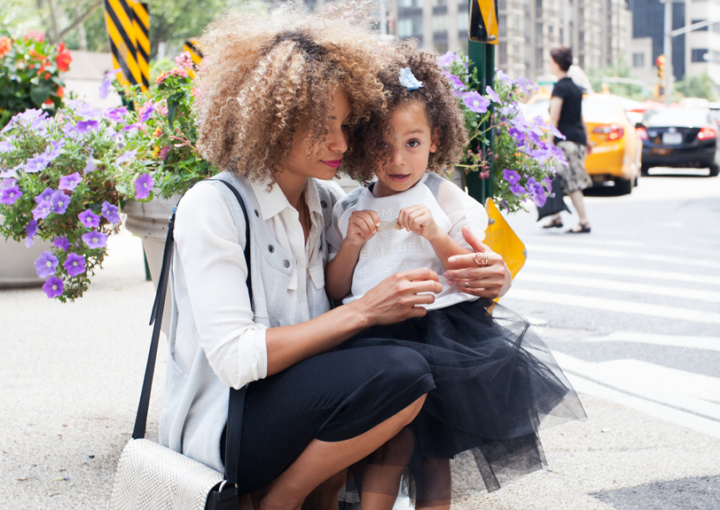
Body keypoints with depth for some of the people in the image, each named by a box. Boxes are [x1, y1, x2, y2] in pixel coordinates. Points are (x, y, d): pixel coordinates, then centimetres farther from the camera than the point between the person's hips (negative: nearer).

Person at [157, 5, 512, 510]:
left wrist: (485, 280, -13)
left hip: (301, 400, 7)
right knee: (401, 372, -26)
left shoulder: (328, 202, 7)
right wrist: (362, 312, -24)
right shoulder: (213, 207, -14)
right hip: (223, 429, -7)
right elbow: (234, 359, -21)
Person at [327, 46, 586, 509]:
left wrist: (436, 235, -12)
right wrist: (351, 242, -4)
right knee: (395, 435, -18)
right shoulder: (350, 210, 13)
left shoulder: (449, 202, 5)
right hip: (376, 333, 2)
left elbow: (479, 279, 1)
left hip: (443, 327, -2)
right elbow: (335, 292, 12)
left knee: (433, 446, -7)